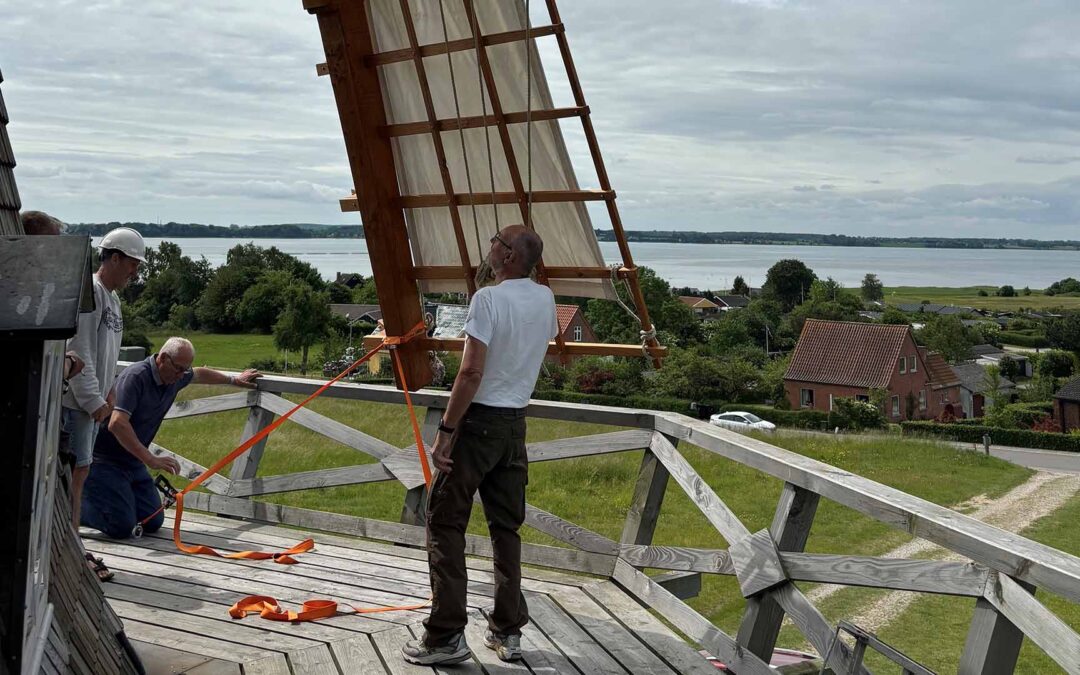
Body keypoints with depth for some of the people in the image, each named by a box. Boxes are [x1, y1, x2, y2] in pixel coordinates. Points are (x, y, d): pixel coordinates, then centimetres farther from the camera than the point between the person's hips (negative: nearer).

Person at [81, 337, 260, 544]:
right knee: (121, 527, -18)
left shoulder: (176, 378, 3)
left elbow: (199, 374, 28)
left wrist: (233, 379, 39)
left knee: (153, 523, 1)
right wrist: (150, 459, -34)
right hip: (105, 461, -8)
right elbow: (117, 424, -33)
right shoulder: (135, 377, -23)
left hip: (134, 462, 8)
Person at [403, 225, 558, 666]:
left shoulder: (489, 298, -15)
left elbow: (471, 372, -21)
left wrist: (445, 431, -18)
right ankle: (508, 632, 16)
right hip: (515, 424, 7)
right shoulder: (545, 299, 6)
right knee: (507, 527, 13)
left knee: (445, 523, 0)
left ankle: (446, 636, -1)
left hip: (478, 420, -7)